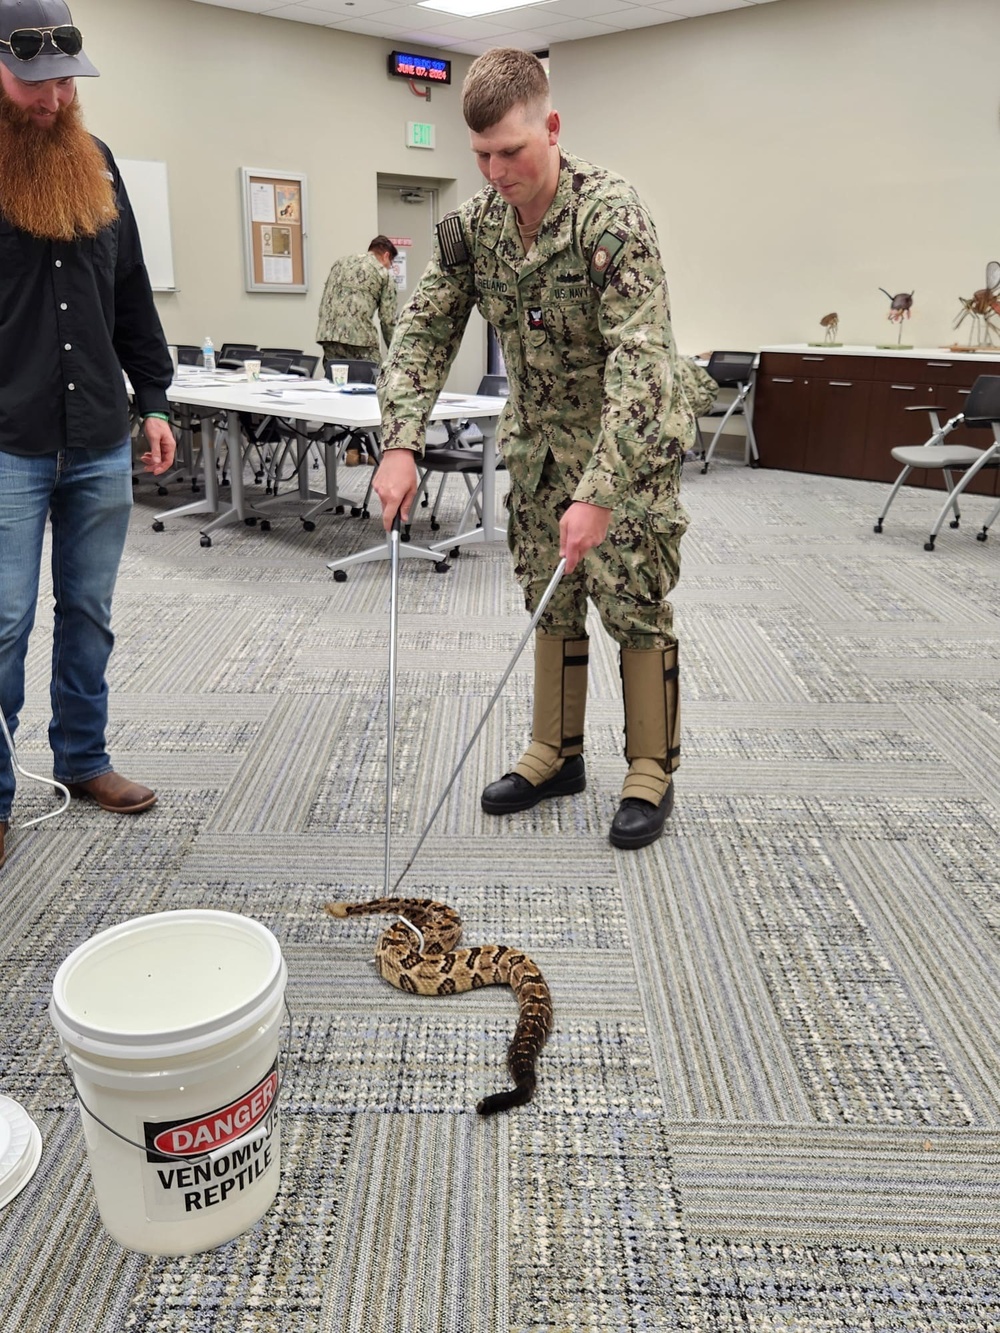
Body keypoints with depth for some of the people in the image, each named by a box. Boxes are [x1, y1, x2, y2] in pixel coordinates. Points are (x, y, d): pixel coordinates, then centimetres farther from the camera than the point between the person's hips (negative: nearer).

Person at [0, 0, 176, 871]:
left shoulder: (95, 163, 12)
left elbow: (132, 296, 16)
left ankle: (83, 759, 26)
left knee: (90, 616, 11)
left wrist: (153, 399, 12)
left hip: (101, 443, 4)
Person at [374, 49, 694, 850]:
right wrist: (400, 442, -18)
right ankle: (557, 755, 26)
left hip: (633, 440, -6)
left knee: (636, 607, -2)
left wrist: (600, 489, -37)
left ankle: (651, 774, 13)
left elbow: (638, 358, -31)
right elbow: (425, 331, -4)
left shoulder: (610, 215, -23)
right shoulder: (473, 225, -3)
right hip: (540, 440, 6)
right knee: (551, 602, 11)